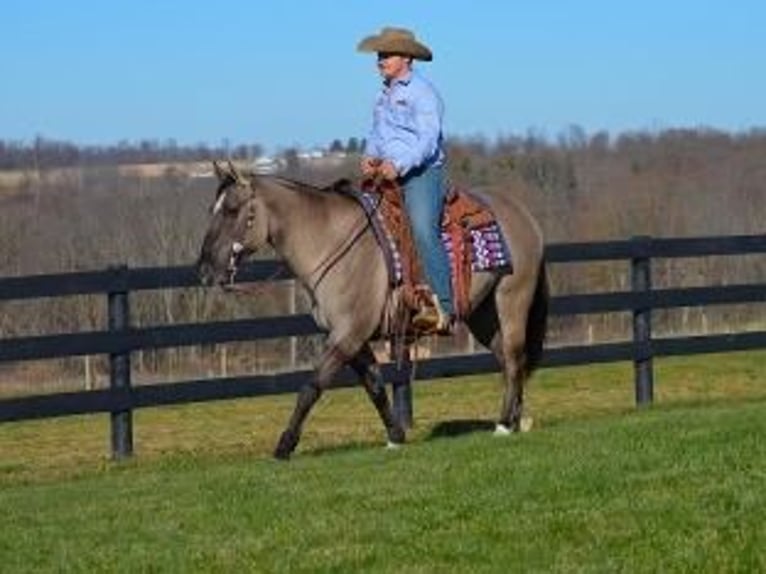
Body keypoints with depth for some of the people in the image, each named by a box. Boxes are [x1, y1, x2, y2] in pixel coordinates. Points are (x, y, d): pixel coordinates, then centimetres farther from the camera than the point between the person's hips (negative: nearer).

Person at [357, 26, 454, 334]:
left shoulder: (422, 93, -7)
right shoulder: (385, 94, 20)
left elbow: (428, 140, -16)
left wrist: (399, 165, -29)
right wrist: (370, 156, 3)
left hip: (421, 173, -9)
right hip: (387, 173, 9)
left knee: (423, 230, -24)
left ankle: (443, 308, -29)